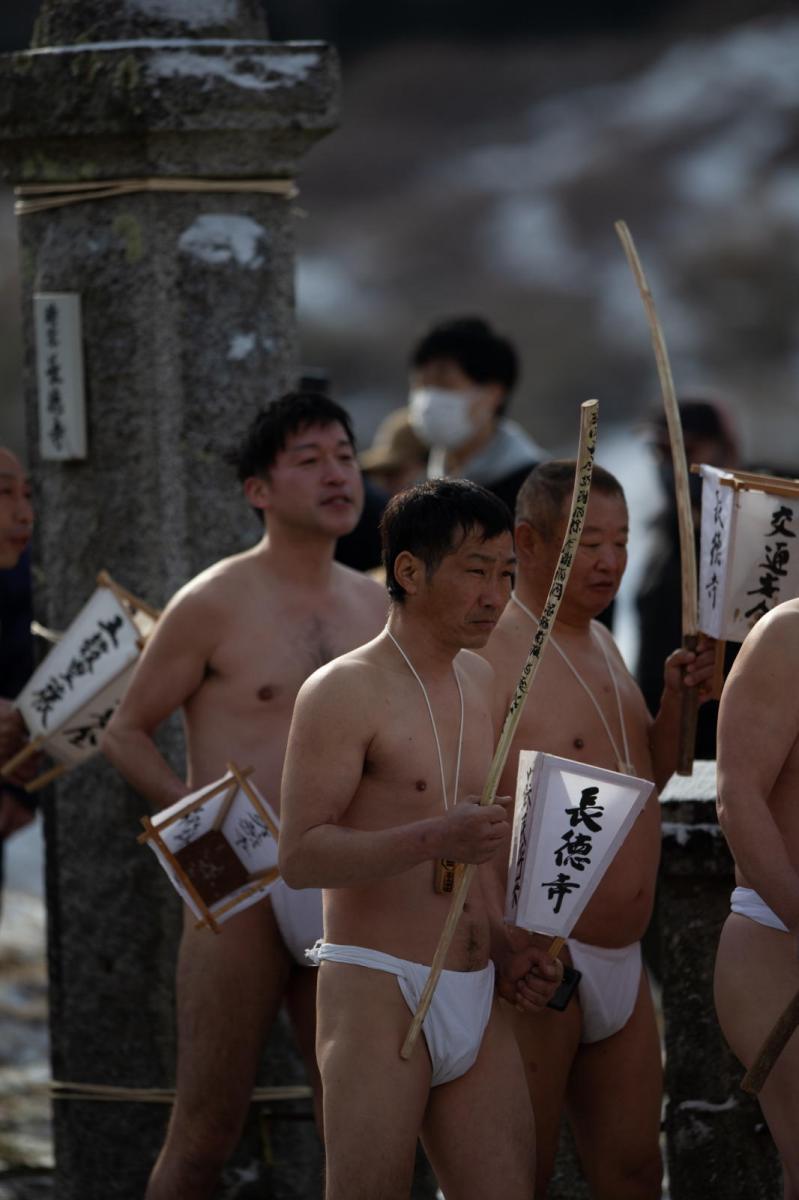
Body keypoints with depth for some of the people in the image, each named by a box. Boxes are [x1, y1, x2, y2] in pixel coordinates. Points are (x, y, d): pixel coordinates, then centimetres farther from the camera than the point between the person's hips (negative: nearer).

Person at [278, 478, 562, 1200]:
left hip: (474, 1002, 7)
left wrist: (505, 952, 15)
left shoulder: (478, 682, 17)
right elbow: (300, 857, -16)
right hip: (376, 995, -7)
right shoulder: (344, 691, -8)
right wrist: (436, 838, -27)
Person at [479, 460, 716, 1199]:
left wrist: (677, 697, 4)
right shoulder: (491, 654, -15)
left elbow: (647, 779, 22)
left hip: (620, 962, 9)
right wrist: (517, 951, -30)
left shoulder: (599, 642, 15)